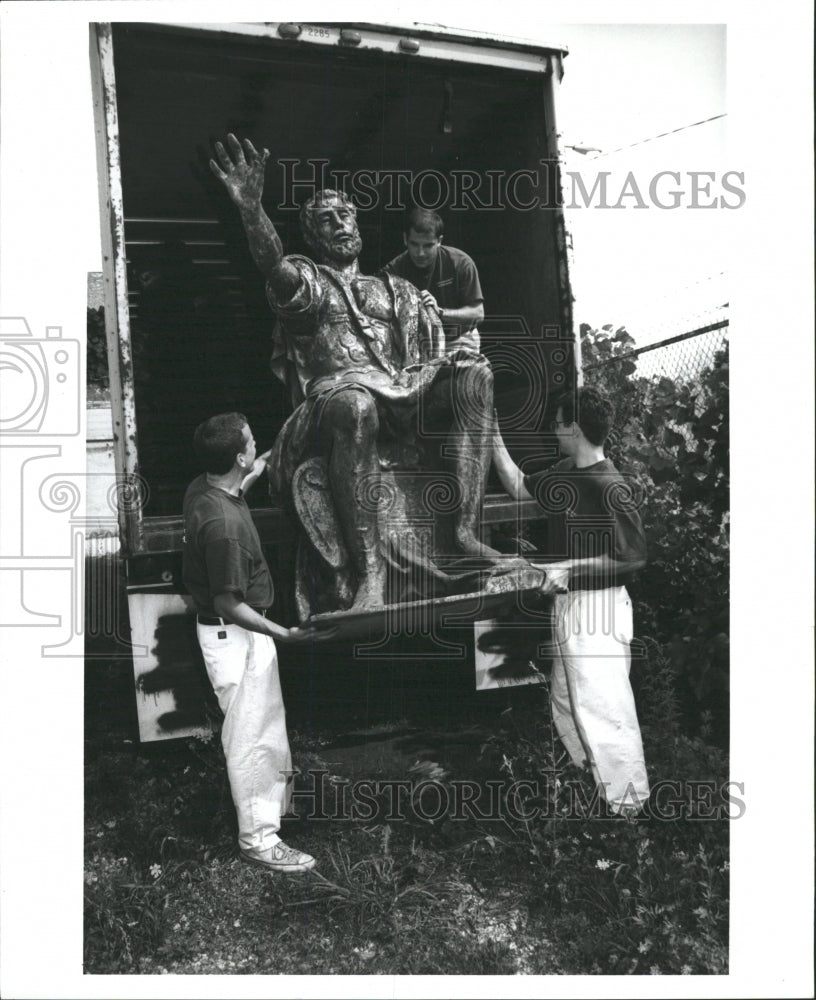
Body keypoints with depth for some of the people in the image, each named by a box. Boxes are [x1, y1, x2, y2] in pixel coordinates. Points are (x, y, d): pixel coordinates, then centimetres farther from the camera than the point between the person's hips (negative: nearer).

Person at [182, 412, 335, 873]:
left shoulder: (204, 488, -3)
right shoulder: (223, 523, -32)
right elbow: (228, 604, -27)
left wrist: (254, 477, 25)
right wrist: (283, 634, -32)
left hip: (241, 630, 10)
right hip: (235, 636, -10)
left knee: (270, 720, 26)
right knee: (251, 737, 4)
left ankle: (281, 797, 46)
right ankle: (259, 839, 20)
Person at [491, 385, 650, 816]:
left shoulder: (612, 487, -20)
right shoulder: (564, 474, 6)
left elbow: (633, 556, -18)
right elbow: (519, 486, 19)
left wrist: (571, 567, -18)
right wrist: (492, 434, 15)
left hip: (598, 607, -10)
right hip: (567, 603, 10)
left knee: (601, 707, -5)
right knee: (565, 704, 20)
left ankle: (628, 804, 10)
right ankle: (593, 781, 37)